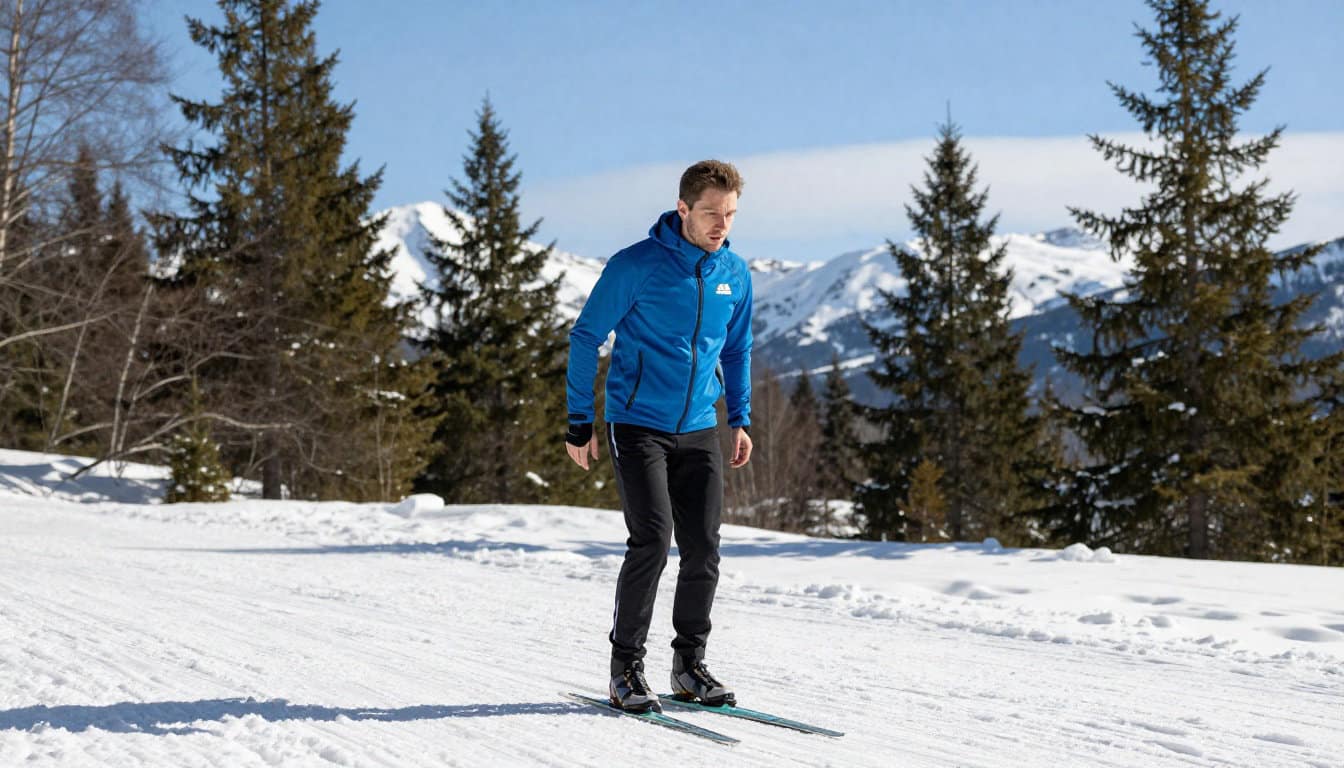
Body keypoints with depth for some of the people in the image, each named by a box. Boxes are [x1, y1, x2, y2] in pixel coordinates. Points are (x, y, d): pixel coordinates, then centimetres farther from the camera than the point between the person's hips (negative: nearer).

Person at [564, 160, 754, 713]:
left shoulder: (735, 274, 6)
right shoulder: (636, 266, -11)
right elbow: (585, 338, -4)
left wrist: (741, 418, 14)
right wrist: (579, 422, -4)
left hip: (699, 430, 5)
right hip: (637, 425, -5)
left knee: (703, 548, 2)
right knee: (652, 540, -14)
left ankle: (690, 665, 17)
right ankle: (625, 667, -1)